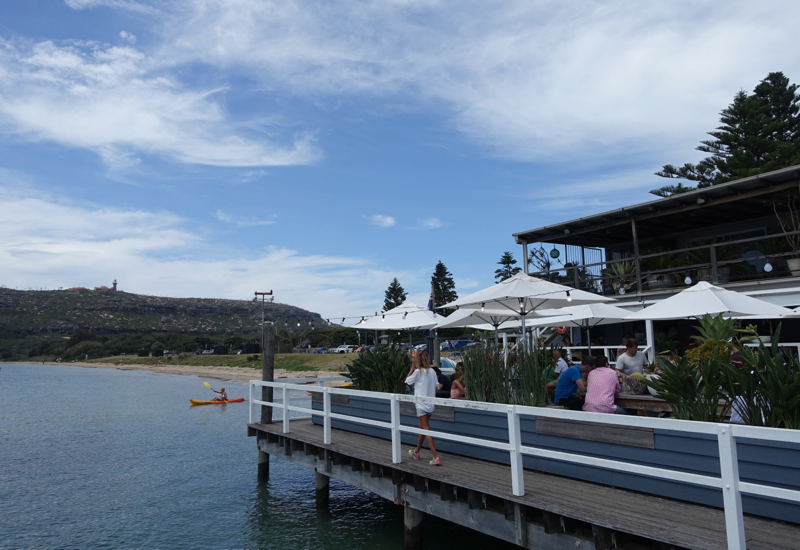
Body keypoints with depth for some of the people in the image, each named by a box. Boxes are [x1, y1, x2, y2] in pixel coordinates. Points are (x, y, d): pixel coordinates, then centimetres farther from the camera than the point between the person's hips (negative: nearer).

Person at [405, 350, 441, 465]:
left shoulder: (418, 372, -12)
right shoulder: (432, 371, 3)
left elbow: (407, 381, 1)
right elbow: (436, 386, 6)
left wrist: (412, 368, 4)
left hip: (421, 404, -7)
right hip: (431, 404, 7)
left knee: (426, 429, -6)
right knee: (422, 427, 20)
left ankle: (436, 457, -13)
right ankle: (416, 452, 34)